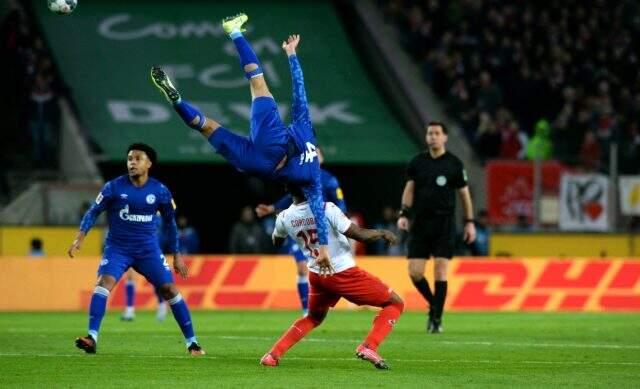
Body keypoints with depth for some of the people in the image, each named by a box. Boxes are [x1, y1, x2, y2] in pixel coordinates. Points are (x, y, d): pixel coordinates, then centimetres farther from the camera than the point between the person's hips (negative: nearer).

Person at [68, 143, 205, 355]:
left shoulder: (160, 191, -2)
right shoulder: (114, 187, -7)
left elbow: (170, 222, 11)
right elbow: (93, 212, 0)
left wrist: (177, 254, 12)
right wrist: (80, 237, -14)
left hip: (148, 250, 1)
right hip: (118, 248, -1)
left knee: (169, 289, -6)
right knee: (104, 282, -25)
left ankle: (192, 342, 4)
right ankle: (92, 338, -28)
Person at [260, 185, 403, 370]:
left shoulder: (285, 217, -6)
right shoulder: (327, 209, -22)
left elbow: (277, 241, 16)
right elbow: (359, 234, -20)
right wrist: (382, 233, -2)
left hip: (317, 276, 6)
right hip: (344, 273, -6)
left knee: (314, 317, 33)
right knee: (395, 304, 8)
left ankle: (273, 355, 21)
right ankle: (368, 347, -10)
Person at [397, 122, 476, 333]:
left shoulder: (454, 164, 0)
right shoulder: (417, 162, 6)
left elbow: (464, 193, 7)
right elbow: (409, 189, 6)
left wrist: (469, 222, 4)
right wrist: (404, 214, -8)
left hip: (444, 224, -2)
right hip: (420, 224, 2)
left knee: (440, 271, -8)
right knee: (414, 272, -4)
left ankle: (437, 318, 0)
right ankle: (433, 305, 21)